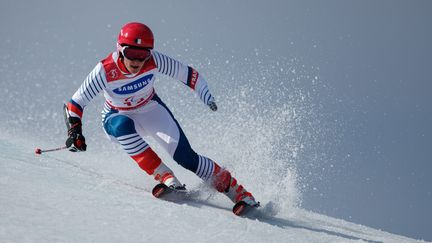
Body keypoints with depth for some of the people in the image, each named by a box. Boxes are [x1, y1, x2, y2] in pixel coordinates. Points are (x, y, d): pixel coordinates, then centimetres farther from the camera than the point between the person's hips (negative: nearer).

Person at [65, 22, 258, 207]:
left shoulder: (154, 61, -26)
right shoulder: (105, 71, -31)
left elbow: (188, 74, -12)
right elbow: (75, 103, -23)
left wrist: (207, 98, -22)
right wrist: (74, 132, -36)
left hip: (151, 110, 1)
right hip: (117, 118, -1)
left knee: (185, 156, -17)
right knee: (123, 125, -39)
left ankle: (234, 189, -4)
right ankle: (163, 175, -32)